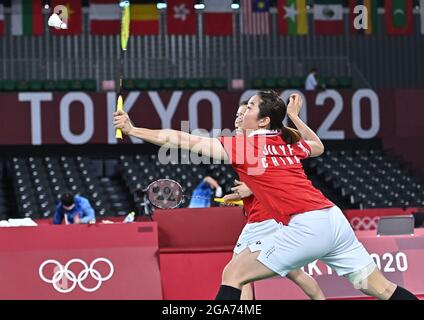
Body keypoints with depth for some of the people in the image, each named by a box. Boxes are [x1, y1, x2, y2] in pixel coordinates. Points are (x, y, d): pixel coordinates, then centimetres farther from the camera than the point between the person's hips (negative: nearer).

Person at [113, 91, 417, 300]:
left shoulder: (243, 145, 0)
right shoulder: (290, 143, 17)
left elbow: (184, 140, 1)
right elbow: (319, 146, 41)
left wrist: (132, 129, 6)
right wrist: (294, 116, 42)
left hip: (305, 226, -7)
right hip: (334, 218, 7)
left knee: (233, 274, 2)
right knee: (383, 289, 12)